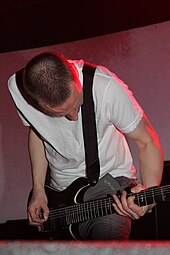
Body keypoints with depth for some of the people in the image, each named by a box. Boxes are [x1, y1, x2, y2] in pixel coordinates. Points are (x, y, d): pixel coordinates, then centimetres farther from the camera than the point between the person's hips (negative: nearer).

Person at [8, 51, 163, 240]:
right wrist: (38, 190, 1)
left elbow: (147, 142, -16)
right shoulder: (17, 88, -18)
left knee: (110, 230, -27)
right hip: (60, 192, 3)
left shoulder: (107, 87, -29)